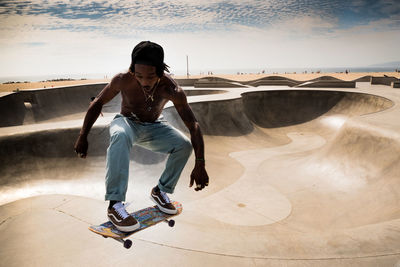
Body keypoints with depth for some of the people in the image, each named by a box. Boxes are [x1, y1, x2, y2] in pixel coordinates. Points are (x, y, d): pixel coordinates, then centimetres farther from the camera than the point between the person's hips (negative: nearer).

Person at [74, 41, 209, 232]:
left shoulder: (172, 91, -26)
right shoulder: (123, 80, -25)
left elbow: (193, 126, -24)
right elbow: (98, 103, -8)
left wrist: (200, 164, -31)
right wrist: (82, 137, -8)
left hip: (153, 127, 2)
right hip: (126, 123, -1)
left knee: (184, 145, -23)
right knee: (120, 136, -38)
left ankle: (160, 191, 0)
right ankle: (114, 204, -34)